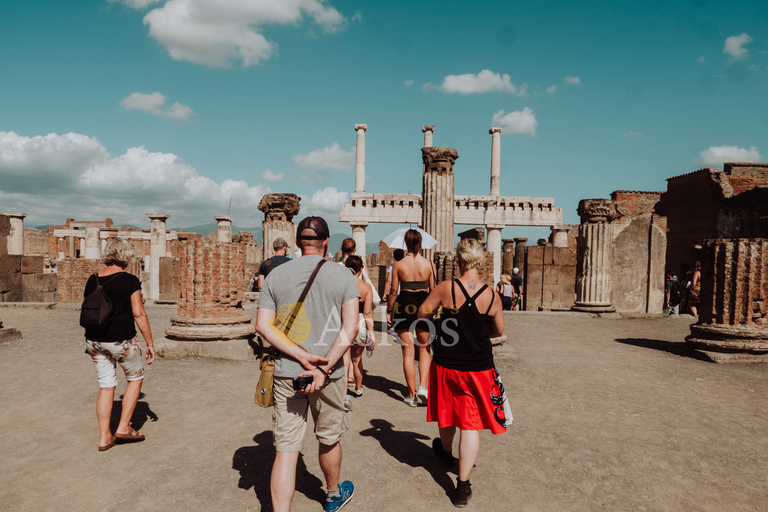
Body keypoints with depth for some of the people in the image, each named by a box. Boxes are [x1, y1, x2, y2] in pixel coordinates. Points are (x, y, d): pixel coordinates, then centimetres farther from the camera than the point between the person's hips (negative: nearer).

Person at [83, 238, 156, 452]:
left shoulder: (92, 281, 5)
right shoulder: (130, 281, -12)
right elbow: (138, 313, -14)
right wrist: (150, 342, -7)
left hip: (95, 340, 6)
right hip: (122, 340, -5)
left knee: (106, 386, 15)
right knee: (135, 378, 16)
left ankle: (105, 437, 19)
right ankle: (123, 428, 16)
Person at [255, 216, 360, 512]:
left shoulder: (276, 275, 2)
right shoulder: (342, 275, -4)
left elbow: (263, 326, -4)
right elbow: (350, 328, -13)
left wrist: (301, 356, -10)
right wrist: (324, 368, -15)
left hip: (285, 373, 1)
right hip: (330, 376, 0)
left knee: (285, 449, 8)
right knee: (329, 440, 21)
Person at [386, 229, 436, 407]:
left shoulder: (398, 265, -5)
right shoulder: (429, 264, -2)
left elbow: (393, 292, -4)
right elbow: (433, 291, 2)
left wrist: (389, 312, 8)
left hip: (404, 306, -1)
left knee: (408, 351, 7)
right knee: (424, 349, 15)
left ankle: (412, 395, 14)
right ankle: (423, 387, -1)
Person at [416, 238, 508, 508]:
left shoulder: (446, 288, -15)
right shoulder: (492, 296, -10)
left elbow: (422, 314, -3)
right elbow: (498, 330, 4)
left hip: (446, 364, 1)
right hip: (478, 367, 0)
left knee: (449, 412, 24)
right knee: (471, 424, 8)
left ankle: (445, 451, 51)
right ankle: (462, 486, 11)